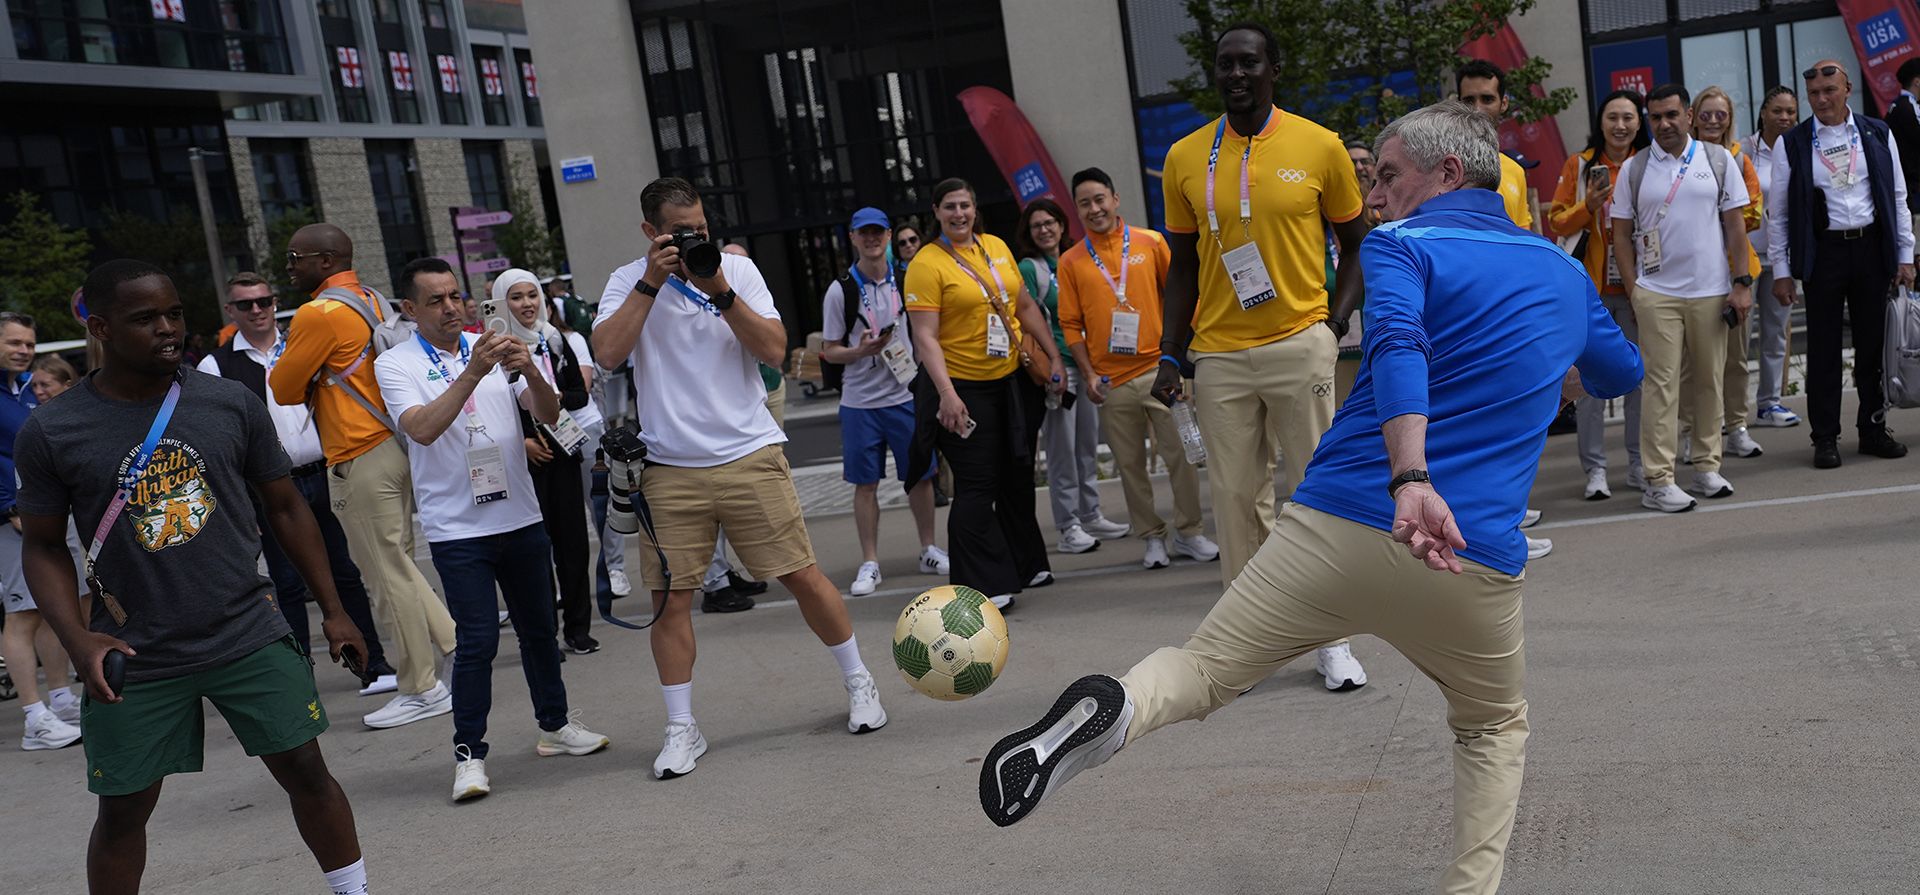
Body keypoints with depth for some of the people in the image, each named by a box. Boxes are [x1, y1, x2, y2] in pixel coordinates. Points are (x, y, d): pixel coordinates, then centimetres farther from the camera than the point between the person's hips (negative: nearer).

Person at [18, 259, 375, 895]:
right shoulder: (51, 432, -5)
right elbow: (44, 547, 3)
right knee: (122, 809, 9)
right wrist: (77, 639, -12)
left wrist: (332, 610, 7)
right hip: (133, 658, 0)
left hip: (249, 637, 1)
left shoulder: (233, 405, -2)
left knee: (305, 770, 3)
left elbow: (284, 508, 7)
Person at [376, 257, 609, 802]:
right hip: (456, 528, -4)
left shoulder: (493, 348, 9)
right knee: (478, 640, -10)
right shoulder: (395, 364, -3)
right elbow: (422, 428, -21)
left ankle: (555, 726, 28)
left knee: (538, 629, 13)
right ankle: (469, 754, 0)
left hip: (521, 516, 4)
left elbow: (549, 415, -1)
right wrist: (472, 373, -29)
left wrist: (532, 373, -22)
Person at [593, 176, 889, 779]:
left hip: (749, 455, 0)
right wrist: (652, 282, -14)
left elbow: (774, 350, -5)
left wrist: (721, 293, -14)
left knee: (802, 575, 3)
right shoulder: (628, 282, 5)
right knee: (670, 597, 0)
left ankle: (859, 684, 22)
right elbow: (607, 351, -12)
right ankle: (682, 729, 13)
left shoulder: (738, 269, 4)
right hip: (669, 469, 0)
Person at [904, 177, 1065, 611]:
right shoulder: (926, 264, -11)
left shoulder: (996, 247, 9)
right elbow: (925, 337, -17)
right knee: (976, 486, -8)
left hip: (1012, 380, 7)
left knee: (1018, 478, 16)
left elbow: (1026, 306, 17)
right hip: (964, 390, -6)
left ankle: (1026, 566, 31)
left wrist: (1053, 357, 12)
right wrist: (946, 393, -26)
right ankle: (984, 584, -3)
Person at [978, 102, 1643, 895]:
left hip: (1336, 527, -3)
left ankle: (1112, 710, -25)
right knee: (1495, 728, 29)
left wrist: (1408, 477, -34)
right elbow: (1621, 372, 36)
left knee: (1201, 669, 7)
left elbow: (1399, 343, -20)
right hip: (1476, 564, 3)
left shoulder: (1403, 243, 2)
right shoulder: (1566, 273, 18)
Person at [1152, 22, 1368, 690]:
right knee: (1235, 495, 5)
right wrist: (1170, 354, 4)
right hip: (1218, 353, 2)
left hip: (1300, 344, -2)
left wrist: (1335, 321, -4)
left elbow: (1356, 244, 8)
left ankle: (1331, 639, 14)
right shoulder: (1185, 158, 6)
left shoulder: (1319, 146, 0)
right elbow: (1183, 266, 11)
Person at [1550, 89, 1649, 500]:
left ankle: (1640, 464, 15)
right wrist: (1588, 206, -17)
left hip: (1636, 285, 2)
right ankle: (1595, 468, 5)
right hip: (1590, 286, -2)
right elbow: (1557, 222, 1)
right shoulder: (1579, 165, 3)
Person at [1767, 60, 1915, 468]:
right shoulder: (1792, 144, 0)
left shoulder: (1877, 134, 6)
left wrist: (1905, 256, 5)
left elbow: (1898, 198, 9)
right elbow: (1779, 214, 1)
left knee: (1873, 343, 8)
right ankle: (1825, 437, 9)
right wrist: (1781, 271, -3)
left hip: (1872, 248, 2)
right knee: (1824, 348, 1)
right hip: (1823, 253, -2)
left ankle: (1873, 429, 19)